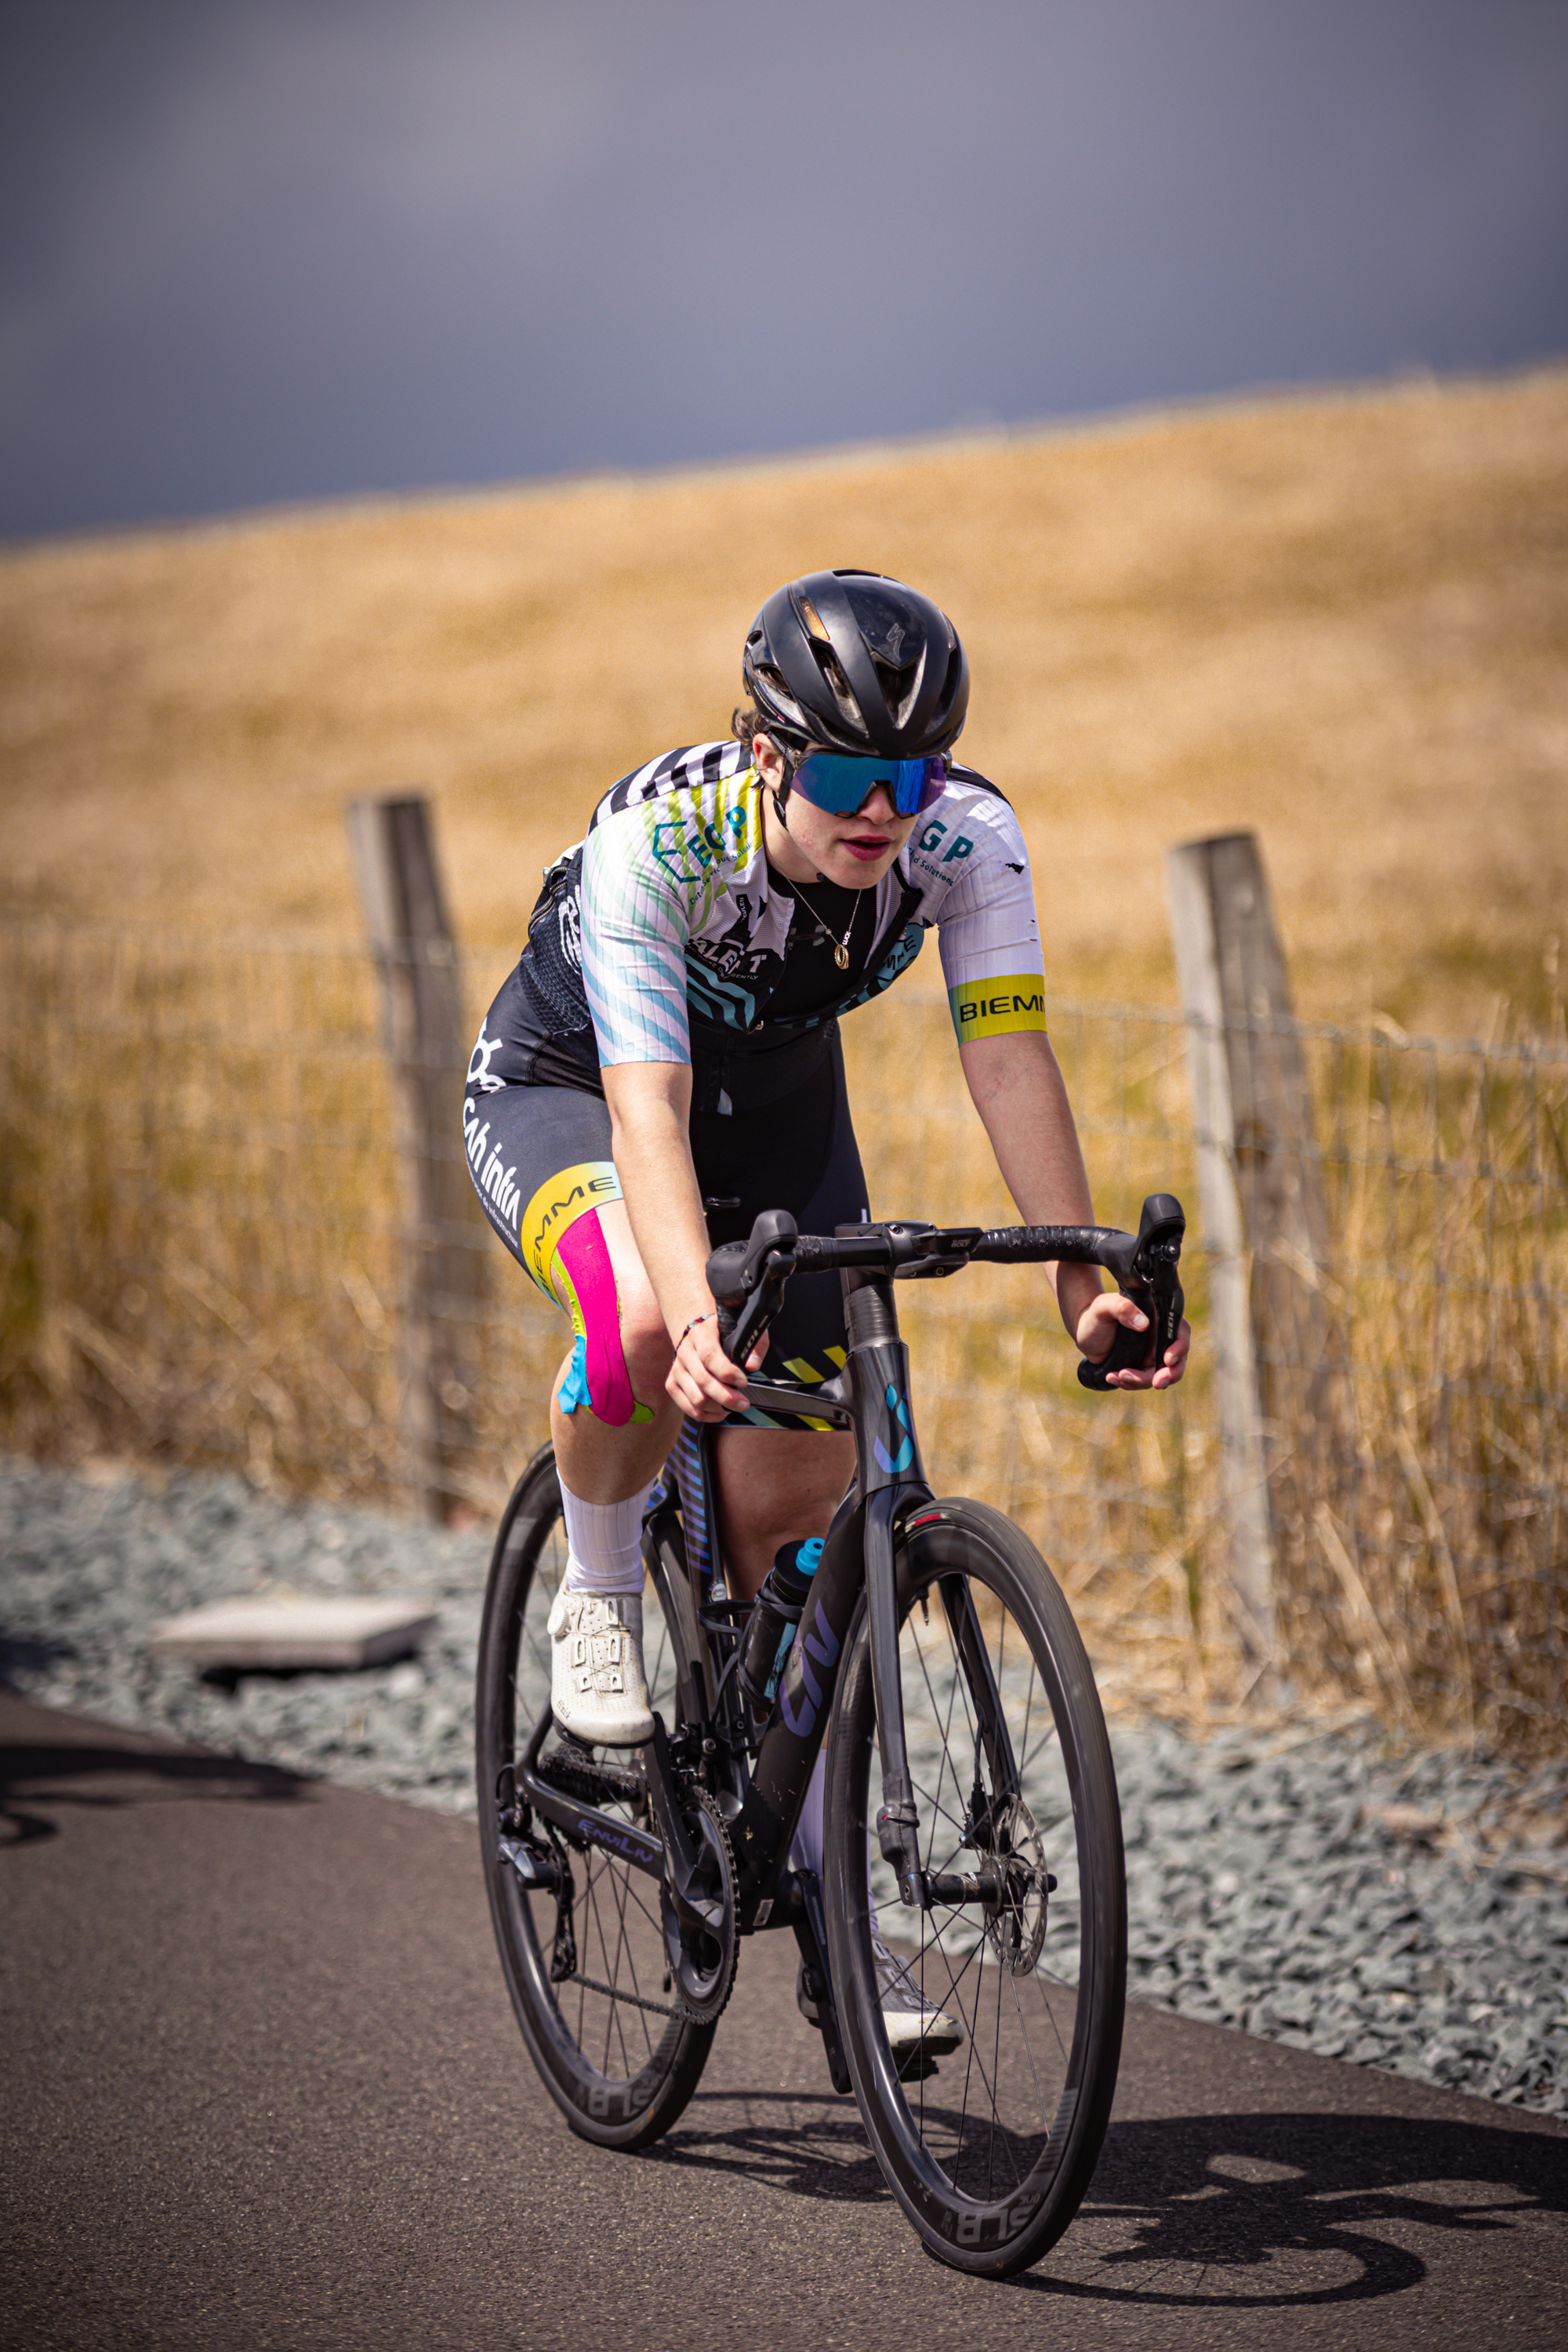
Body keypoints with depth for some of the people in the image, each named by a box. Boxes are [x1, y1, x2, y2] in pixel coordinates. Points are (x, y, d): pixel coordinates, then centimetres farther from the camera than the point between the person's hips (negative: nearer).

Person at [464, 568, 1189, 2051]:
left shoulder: (967, 841, -27)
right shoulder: (654, 841, -37)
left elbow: (1010, 1058, -30)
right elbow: (649, 1107, -43)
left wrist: (1083, 1283, -42)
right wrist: (700, 1313, -58)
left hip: (779, 1107, 4)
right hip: (561, 1094, -4)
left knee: (794, 1498, -2)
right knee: (644, 1322, -38)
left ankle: (817, 1882, 11)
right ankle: (597, 1598, -8)